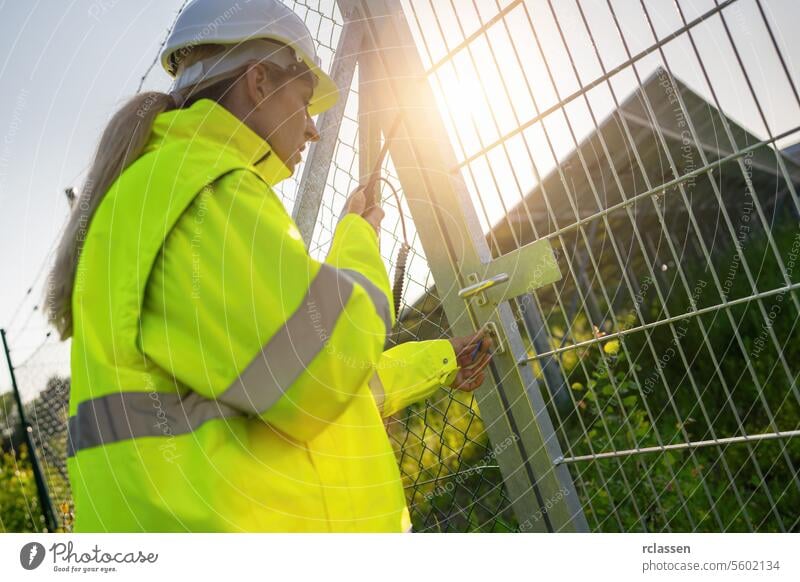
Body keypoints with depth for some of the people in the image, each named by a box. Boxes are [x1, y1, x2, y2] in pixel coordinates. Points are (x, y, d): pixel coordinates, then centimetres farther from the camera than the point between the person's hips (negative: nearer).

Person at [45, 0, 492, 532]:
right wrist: (360, 243, -3)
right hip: (230, 519, -10)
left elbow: (303, 381, 23)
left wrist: (439, 363, 29)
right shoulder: (193, 184, -13)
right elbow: (318, 375, -22)